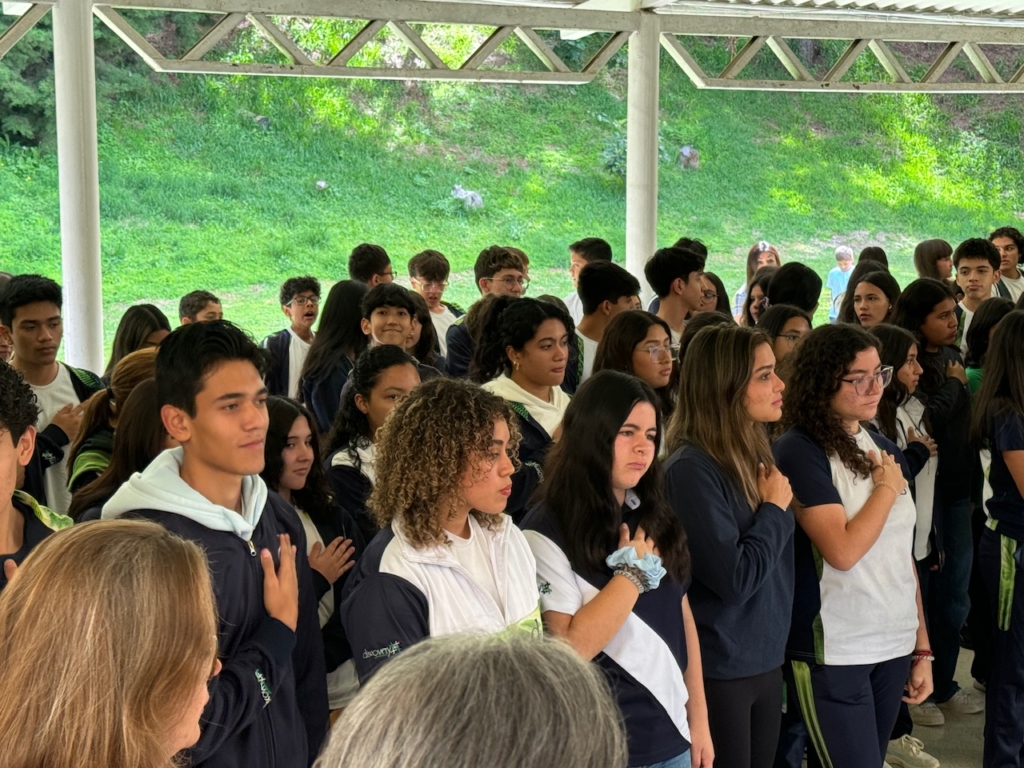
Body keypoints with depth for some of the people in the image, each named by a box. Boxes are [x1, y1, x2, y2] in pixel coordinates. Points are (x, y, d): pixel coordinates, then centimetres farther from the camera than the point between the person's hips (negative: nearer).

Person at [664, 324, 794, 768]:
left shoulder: (755, 454, 6)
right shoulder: (693, 469, -19)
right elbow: (734, 578, -21)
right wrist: (775, 509, -11)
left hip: (767, 660, 8)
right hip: (719, 669, -8)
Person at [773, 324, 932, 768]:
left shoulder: (884, 450, 10)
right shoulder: (799, 451, -11)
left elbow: (902, 555, 14)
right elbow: (842, 551, -20)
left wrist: (921, 646, 12)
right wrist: (888, 488, -7)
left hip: (894, 645, 7)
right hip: (833, 652, -6)